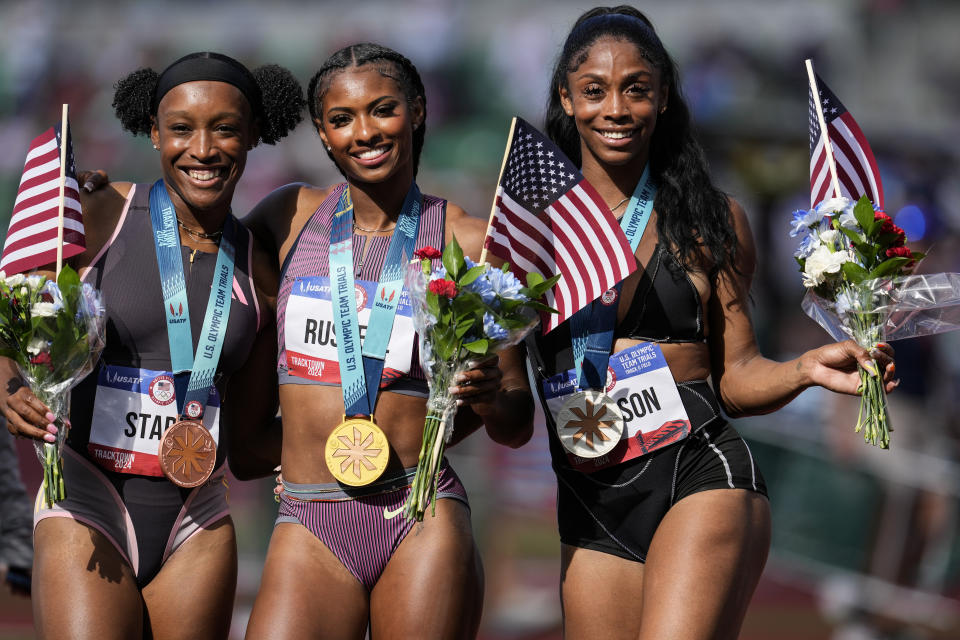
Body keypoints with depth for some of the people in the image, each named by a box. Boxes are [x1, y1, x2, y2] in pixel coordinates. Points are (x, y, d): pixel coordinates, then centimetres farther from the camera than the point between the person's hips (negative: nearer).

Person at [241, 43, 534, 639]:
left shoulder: (470, 241, 3)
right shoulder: (291, 216, 8)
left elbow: (517, 427, 8)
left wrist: (487, 396, -15)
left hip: (424, 524, -1)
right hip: (311, 526, 1)